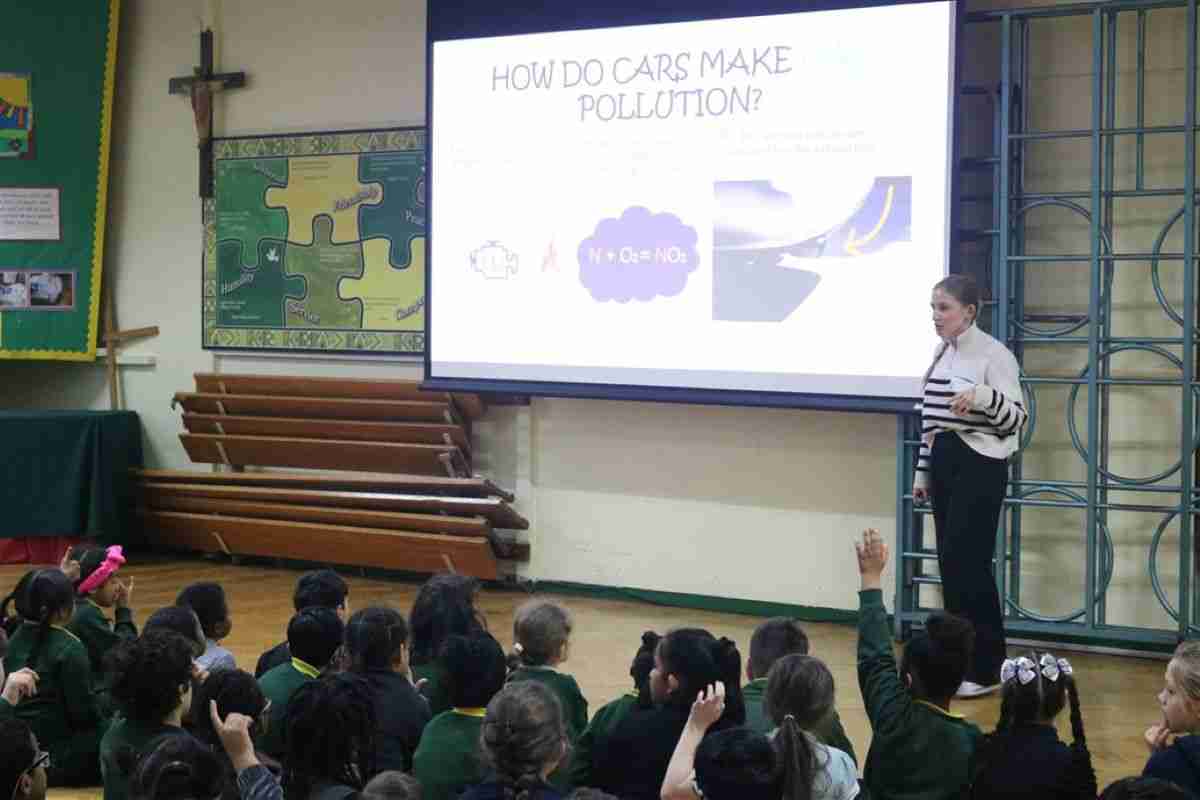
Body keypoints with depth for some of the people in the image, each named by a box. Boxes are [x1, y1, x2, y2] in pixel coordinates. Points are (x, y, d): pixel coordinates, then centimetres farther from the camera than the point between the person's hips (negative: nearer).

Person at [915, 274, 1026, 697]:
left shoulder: (994, 355, -10)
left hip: (979, 465, -8)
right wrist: (922, 470, 18)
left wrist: (984, 395, -32)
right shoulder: (941, 354, 13)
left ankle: (985, 667, -2)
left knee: (967, 562, -10)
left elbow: (1016, 418, -14)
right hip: (943, 463, 8)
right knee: (950, 562, 8)